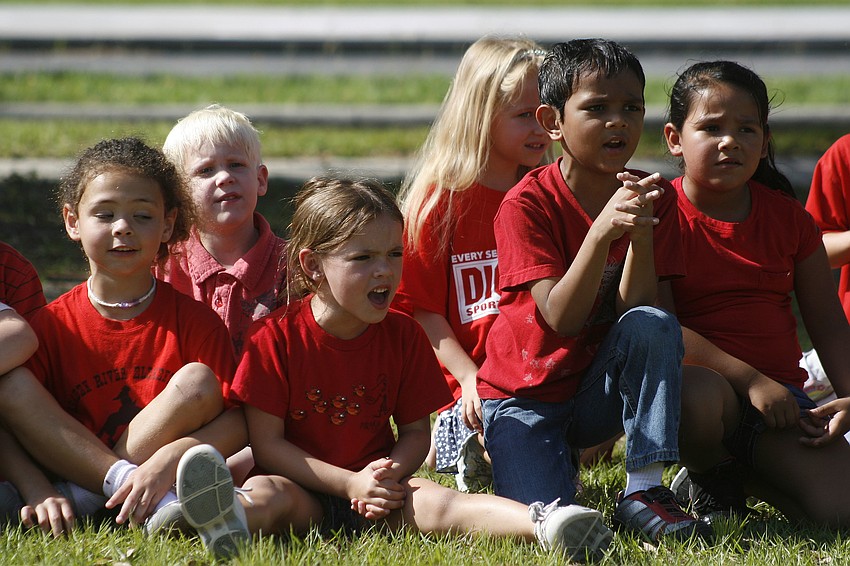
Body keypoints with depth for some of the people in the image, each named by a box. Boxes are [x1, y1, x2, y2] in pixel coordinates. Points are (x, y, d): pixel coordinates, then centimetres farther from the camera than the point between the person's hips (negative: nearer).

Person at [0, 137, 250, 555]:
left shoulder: (193, 320, 1)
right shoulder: (51, 324, 4)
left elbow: (238, 424, -9)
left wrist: (169, 458, -29)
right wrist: (40, 493, -25)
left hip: (167, 477, -2)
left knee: (196, 382, -22)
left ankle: (84, 499, -24)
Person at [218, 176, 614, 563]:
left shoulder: (403, 335, 6)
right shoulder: (275, 336, -6)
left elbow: (416, 432, 10)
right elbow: (266, 443, -8)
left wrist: (389, 477, -14)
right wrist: (351, 483, -16)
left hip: (375, 498, 2)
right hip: (305, 494, -2)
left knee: (433, 504, -29)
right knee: (265, 493, -36)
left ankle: (543, 526, -55)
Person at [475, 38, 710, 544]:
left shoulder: (654, 199, -4)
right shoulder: (527, 204, -15)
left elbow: (634, 310, -14)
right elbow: (560, 318, -24)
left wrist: (642, 230, -30)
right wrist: (603, 229, -36)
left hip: (599, 396, 3)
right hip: (526, 401, -3)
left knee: (655, 326, -28)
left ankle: (644, 491, -23)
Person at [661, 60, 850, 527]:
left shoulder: (787, 217, 11)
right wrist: (749, 381, -22)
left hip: (779, 394, 4)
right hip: (701, 380, -4)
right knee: (698, 399, -43)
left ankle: (737, 471, 11)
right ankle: (709, 482, -6)